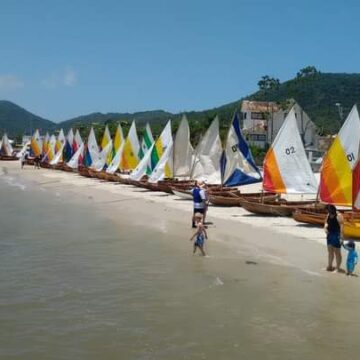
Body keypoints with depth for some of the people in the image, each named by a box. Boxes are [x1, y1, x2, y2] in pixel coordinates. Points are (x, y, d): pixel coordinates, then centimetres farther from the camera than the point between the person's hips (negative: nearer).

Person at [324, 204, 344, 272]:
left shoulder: (338, 216, -17)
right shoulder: (329, 215, 7)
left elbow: (341, 226, -20)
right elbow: (326, 222, 23)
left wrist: (341, 237, -24)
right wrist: (325, 227, 1)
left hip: (336, 235, -8)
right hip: (329, 235, 8)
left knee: (337, 252, -1)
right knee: (330, 251, 15)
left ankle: (338, 268, 5)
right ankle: (330, 266, 25)